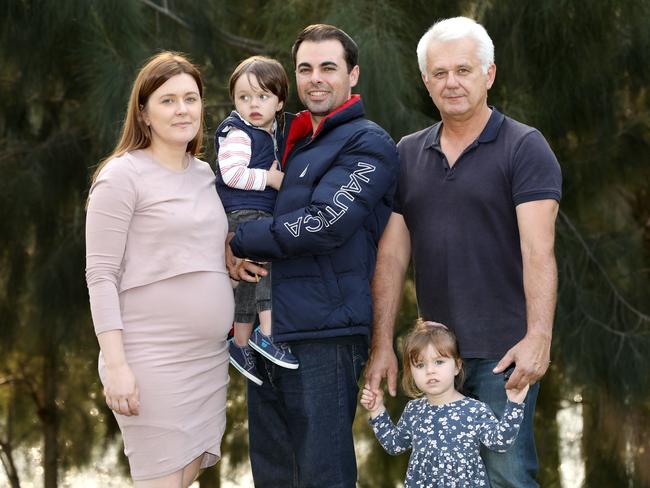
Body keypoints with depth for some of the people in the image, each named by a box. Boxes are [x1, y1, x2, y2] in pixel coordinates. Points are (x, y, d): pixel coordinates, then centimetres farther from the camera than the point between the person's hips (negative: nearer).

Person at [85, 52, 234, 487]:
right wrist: (116, 364, -17)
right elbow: (101, 275, -10)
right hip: (153, 361, -7)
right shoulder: (123, 175, -6)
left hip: (210, 357, 7)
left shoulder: (206, 174, 14)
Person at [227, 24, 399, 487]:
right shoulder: (293, 143, 19)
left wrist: (238, 241, -9)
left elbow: (325, 224, -18)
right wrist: (238, 256, -2)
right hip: (269, 331, 8)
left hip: (325, 334, -8)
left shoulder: (367, 144, -6)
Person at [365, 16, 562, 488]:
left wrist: (538, 337, -24)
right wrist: (382, 344, 3)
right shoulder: (408, 154, 10)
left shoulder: (524, 147, -5)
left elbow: (538, 250, -14)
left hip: (504, 350, -5)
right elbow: (392, 254, 8)